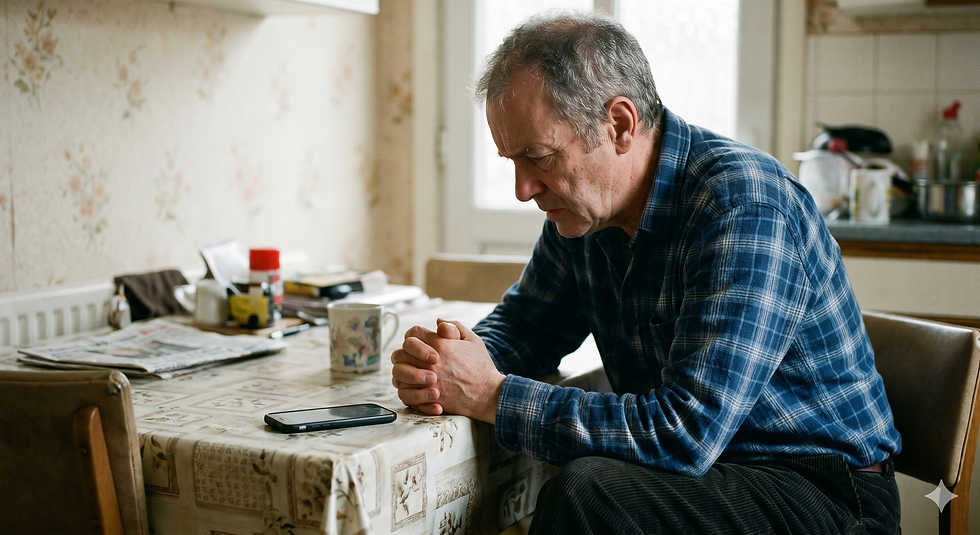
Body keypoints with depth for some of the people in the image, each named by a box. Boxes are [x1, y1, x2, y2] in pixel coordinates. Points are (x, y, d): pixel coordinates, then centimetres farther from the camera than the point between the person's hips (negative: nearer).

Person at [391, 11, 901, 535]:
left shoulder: (744, 205, -24)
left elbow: (684, 435, -30)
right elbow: (523, 322, 14)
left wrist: (494, 397, -24)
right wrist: (453, 361, -9)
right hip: (698, 470, 7)